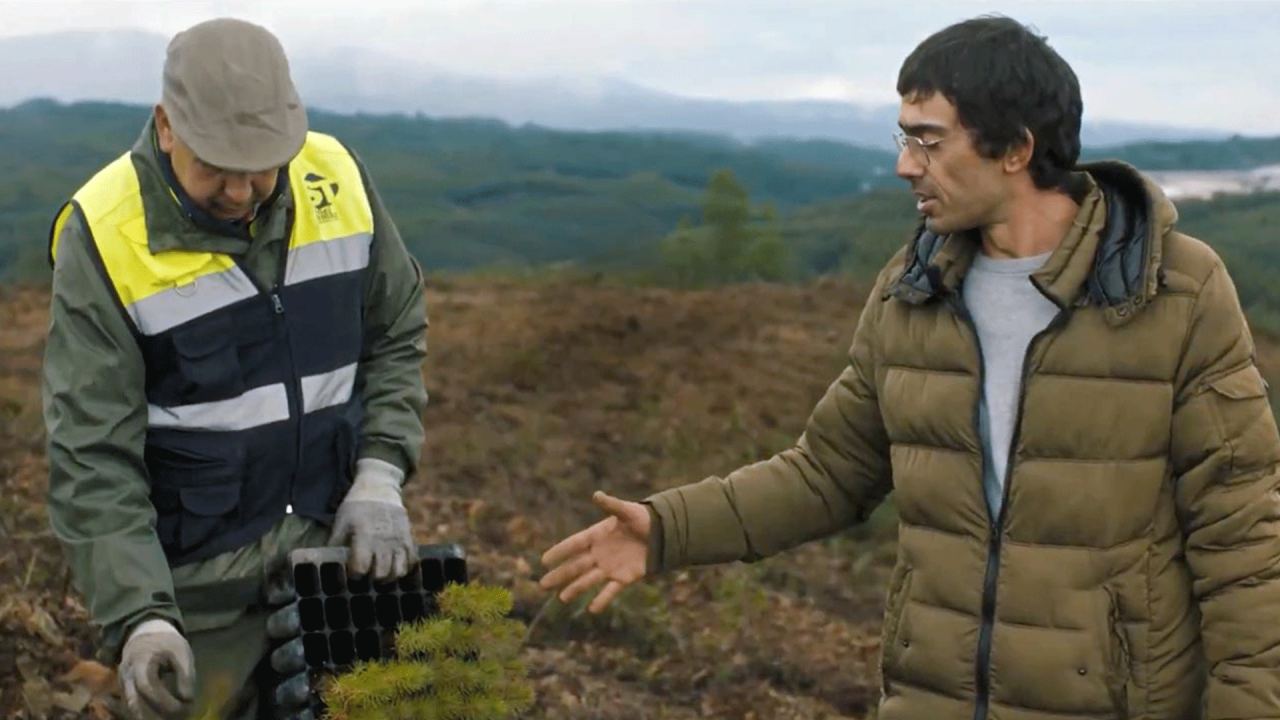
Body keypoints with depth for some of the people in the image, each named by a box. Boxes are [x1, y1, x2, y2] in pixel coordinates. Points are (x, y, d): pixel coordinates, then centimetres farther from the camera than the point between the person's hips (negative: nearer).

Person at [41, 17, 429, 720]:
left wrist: (380, 477, -8)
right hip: (198, 577, -3)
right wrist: (137, 620, -25)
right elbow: (93, 457, -17)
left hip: (336, 545, 4)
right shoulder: (102, 235, -17)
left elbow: (397, 336, 5)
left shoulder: (337, 178, -6)